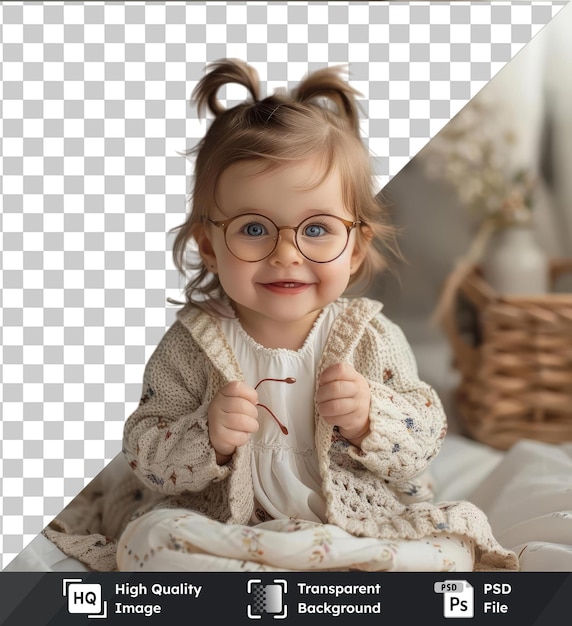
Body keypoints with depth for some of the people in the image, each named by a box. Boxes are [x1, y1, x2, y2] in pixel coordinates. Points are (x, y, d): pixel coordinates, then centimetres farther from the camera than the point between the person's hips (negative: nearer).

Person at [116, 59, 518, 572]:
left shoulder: (372, 338, -9)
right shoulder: (192, 345, -11)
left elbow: (425, 441, -3)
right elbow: (144, 454, -6)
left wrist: (369, 418, -24)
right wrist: (207, 438, -27)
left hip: (366, 524, 1)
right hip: (229, 527, 0)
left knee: (452, 548, -19)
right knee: (150, 539, -23)